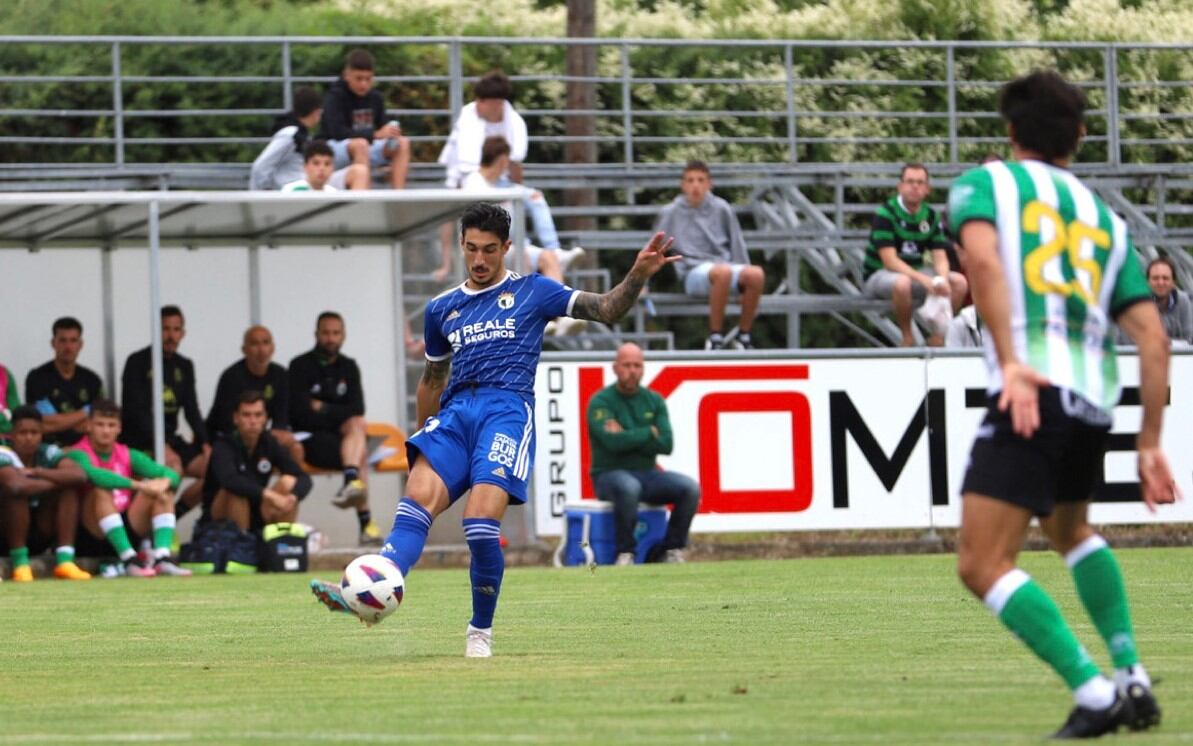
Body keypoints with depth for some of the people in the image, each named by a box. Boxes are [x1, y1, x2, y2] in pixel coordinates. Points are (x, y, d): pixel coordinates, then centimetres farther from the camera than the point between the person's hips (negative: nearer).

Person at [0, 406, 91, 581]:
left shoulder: (48, 453, -5)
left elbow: (80, 476, -23)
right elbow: (16, 485, -40)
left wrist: (37, 472, -27)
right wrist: (58, 481, -24)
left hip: (40, 535, 5)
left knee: (71, 488, -13)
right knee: (17, 492, -31)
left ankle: (64, 560, -20)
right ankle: (19, 561, -24)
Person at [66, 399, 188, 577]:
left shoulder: (128, 455, 10)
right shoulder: (79, 454, -8)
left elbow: (171, 474, 3)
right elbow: (91, 474, -32)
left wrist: (165, 481, -23)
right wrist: (138, 485, -37)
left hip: (128, 527, 5)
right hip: (93, 532, -5)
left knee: (165, 492, -8)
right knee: (101, 491, -30)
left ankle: (162, 558, -27)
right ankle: (129, 560, -39)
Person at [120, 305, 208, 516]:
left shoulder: (184, 367, 13)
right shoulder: (138, 362, -6)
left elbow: (192, 412, 10)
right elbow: (137, 412, -14)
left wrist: (204, 443, -7)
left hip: (170, 438, 7)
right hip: (139, 440, -7)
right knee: (173, 465, -33)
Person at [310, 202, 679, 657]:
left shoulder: (531, 292, 14)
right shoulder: (442, 308, 24)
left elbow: (607, 310, 8)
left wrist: (639, 275, -9)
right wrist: (424, 437, 32)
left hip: (507, 408, -4)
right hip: (454, 412, 4)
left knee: (481, 518, -22)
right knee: (419, 496, -24)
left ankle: (481, 630, -7)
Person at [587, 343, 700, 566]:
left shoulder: (654, 401, 9)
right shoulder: (601, 402, -4)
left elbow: (666, 444, -4)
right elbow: (613, 442, -20)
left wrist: (627, 437, -13)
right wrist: (650, 433, -8)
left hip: (648, 473, 5)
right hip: (610, 474, -5)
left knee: (690, 488, -20)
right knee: (628, 487, -40)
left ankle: (672, 549, -6)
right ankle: (625, 553, -27)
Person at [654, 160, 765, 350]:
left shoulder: (721, 209, 8)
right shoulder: (671, 213, 4)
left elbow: (737, 244, 15)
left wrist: (745, 279, 13)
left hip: (725, 265, 3)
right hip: (693, 274, -3)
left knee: (756, 274, -30)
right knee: (723, 272, -39)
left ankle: (744, 336, -12)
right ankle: (715, 337, -29)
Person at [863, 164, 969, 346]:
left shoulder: (931, 216, 3)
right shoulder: (885, 213, -16)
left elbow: (940, 258, -1)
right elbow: (889, 260, -23)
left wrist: (942, 280, -26)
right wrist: (924, 280, -34)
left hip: (914, 273, 6)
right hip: (878, 275, -6)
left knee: (959, 282, -13)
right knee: (902, 283, -40)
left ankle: (938, 337, -4)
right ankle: (907, 339, -21)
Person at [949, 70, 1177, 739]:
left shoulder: (986, 182, 10)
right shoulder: (1107, 220, 23)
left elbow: (982, 256, -14)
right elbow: (1153, 337, 15)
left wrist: (1010, 361, -21)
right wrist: (1150, 444, 18)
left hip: (1033, 390, -6)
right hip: (1097, 402, 6)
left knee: (984, 565, -6)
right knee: (1071, 530, 33)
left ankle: (1095, 692, -17)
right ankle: (1133, 677, 23)